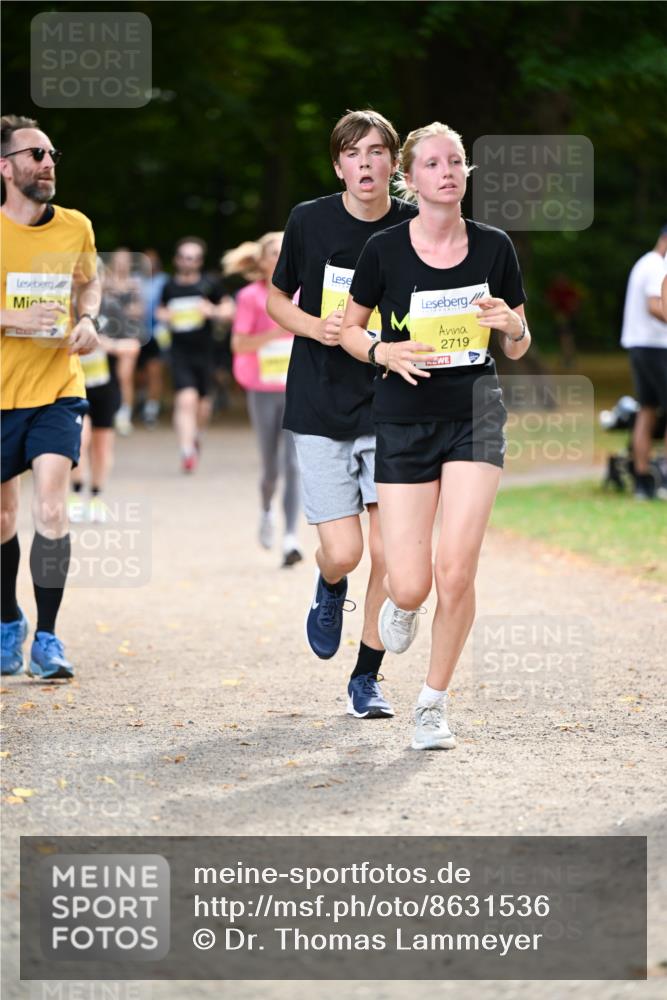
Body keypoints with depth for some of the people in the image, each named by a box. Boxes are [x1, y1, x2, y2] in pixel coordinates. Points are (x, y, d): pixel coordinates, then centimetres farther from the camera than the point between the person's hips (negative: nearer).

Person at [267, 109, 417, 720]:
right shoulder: (310, 221, -2)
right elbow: (277, 300, 11)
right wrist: (316, 327, -10)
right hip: (321, 411, -1)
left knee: (390, 554, -5)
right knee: (343, 552, -8)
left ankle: (366, 678, 13)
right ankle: (330, 589, 30)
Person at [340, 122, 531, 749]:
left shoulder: (494, 247, 1)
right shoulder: (384, 250, -5)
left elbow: (519, 350, 9)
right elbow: (349, 328, 8)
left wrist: (512, 326, -13)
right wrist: (384, 353, -12)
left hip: (476, 415, 1)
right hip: (404, 421, -1)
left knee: (455, 570, -12)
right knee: (410, 585, -7)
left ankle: (434, 701, 8)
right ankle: (400, 605, 34)